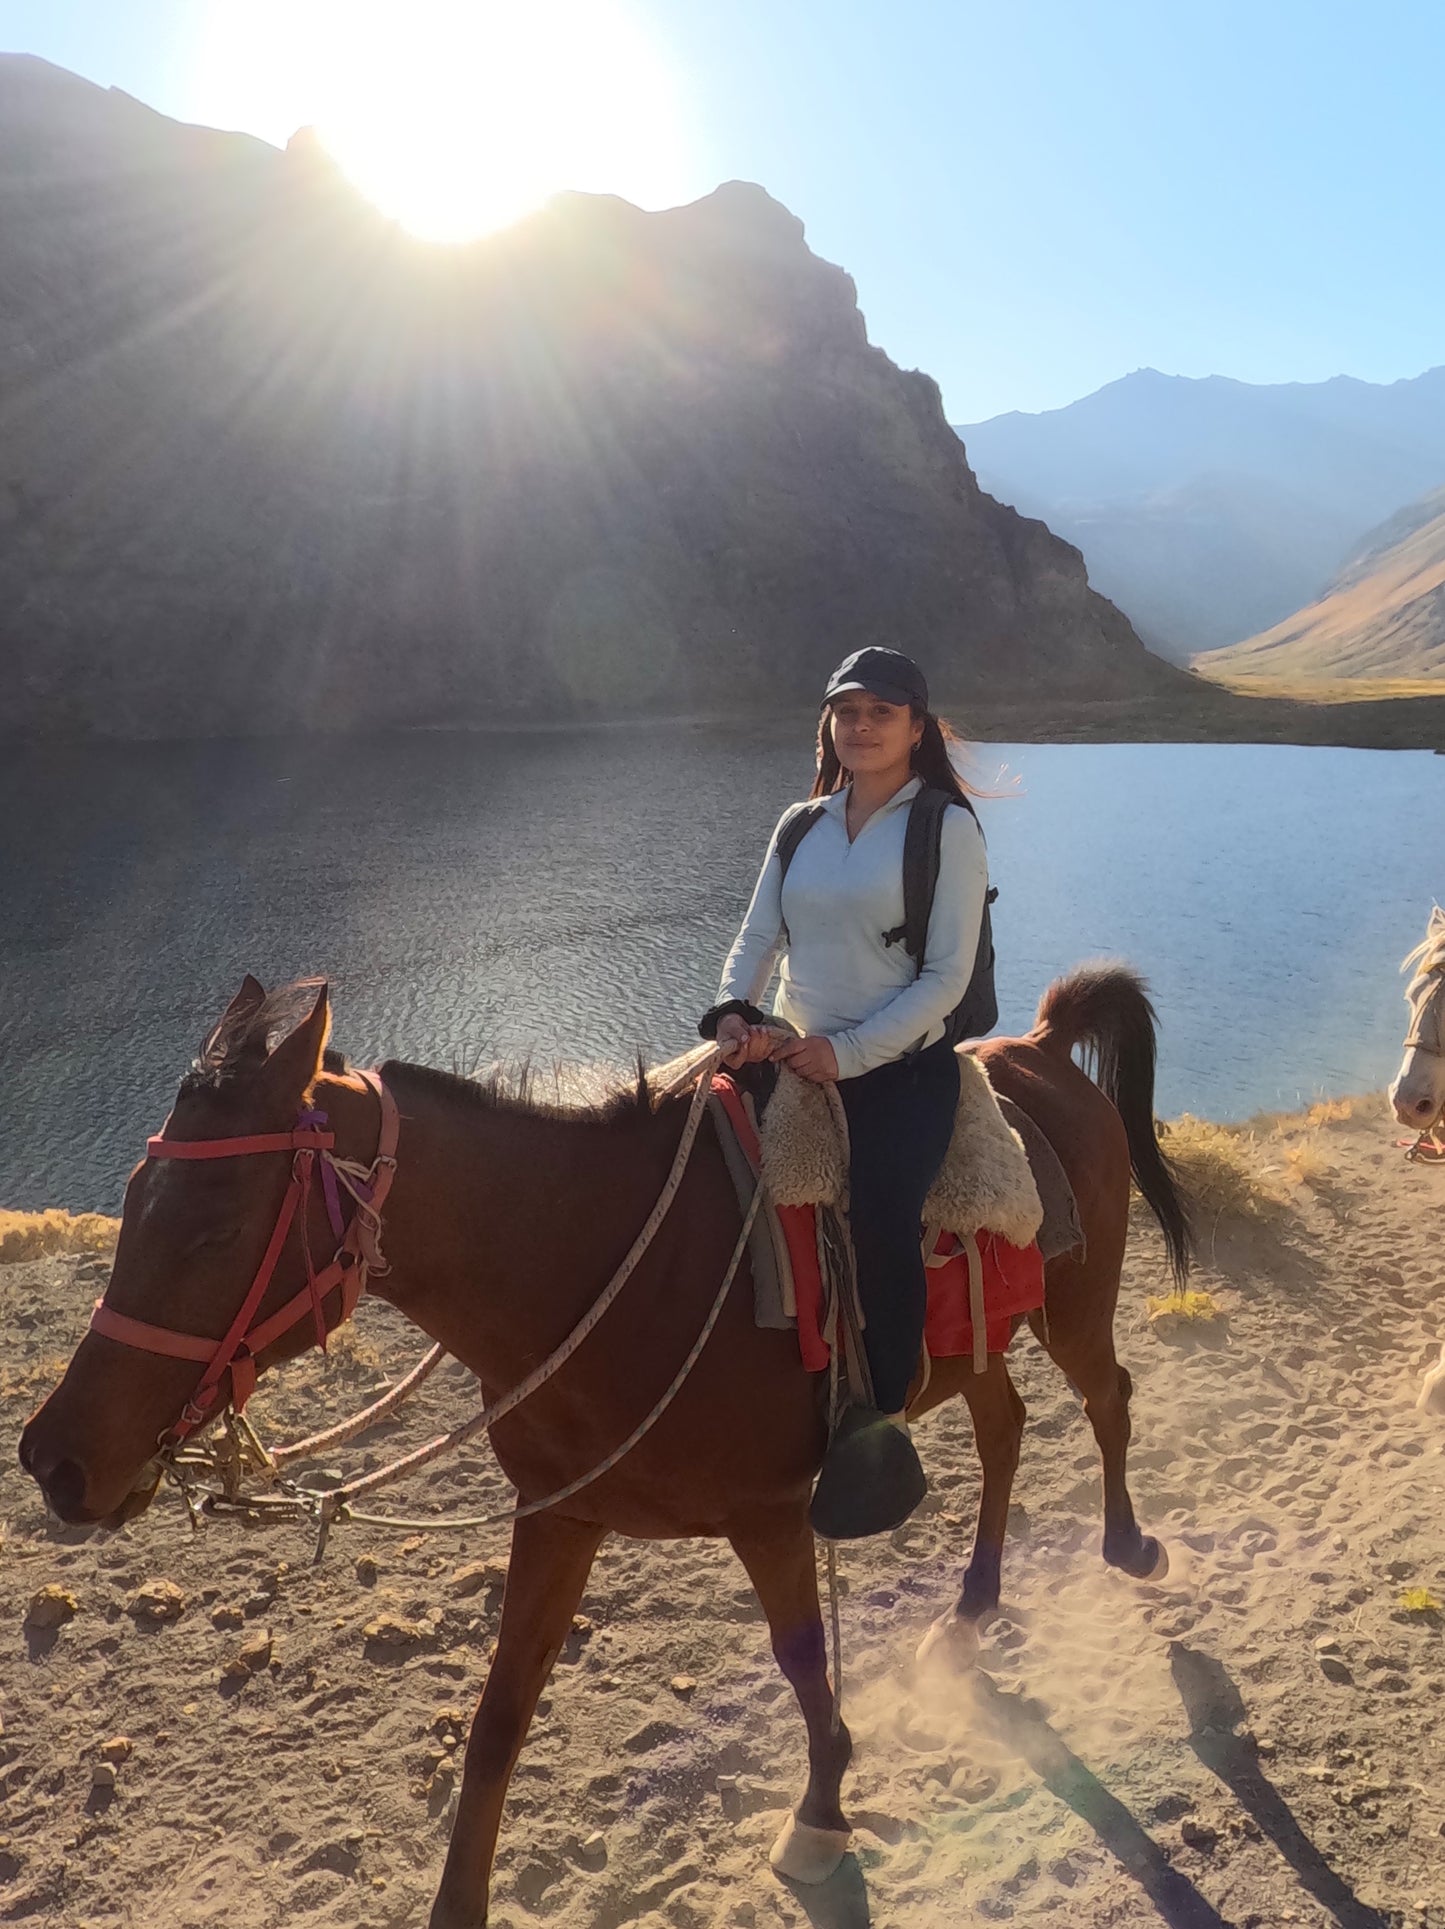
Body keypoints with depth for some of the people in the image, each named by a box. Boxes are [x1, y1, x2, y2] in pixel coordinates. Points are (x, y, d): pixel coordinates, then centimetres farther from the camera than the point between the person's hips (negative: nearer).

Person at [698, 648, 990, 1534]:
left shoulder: (948, 829, -3)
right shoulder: (801, 827, 13)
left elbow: (947, 975, -10)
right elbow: (758, 937, 10)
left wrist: (849, 1051, -19)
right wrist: (735, 1011, -12)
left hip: (904, 1069, -5)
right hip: (797, 1061, 6)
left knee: (880, 1218, -26)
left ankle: (887, 1432, -11)